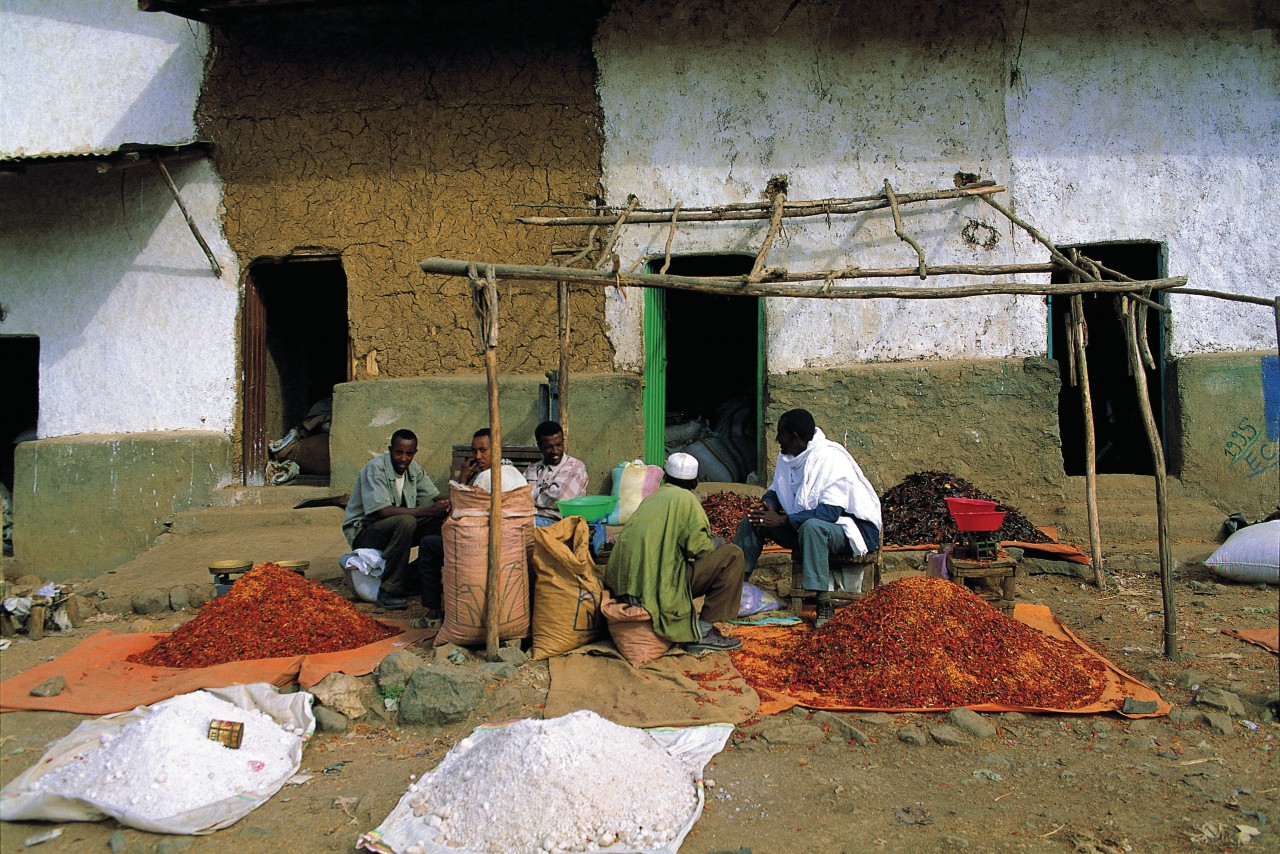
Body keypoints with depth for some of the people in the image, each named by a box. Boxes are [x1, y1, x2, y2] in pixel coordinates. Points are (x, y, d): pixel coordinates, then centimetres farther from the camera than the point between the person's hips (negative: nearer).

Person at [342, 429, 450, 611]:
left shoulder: (414, 469, 3)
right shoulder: (375, 468, -19)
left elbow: (435, 498, 5)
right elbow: (383, 511, -30)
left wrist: (445, 505, -22)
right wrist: (427, 510, -33)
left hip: (395, 529, 7)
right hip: (363, 533, -7)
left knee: (442, 522, -13)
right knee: (406, 522, -36)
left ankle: (414, 577, -3)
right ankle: (389, 591, -28)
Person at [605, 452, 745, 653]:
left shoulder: (652, 498, 19)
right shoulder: (686, 498, -2)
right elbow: (699, 548, -10)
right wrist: (714, 548, 13)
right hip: (660, 588, -8)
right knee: (733, 555, -3)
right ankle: (702, 632, -3)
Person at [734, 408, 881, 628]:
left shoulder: (831, 459, -23)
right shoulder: (787, 457, 2)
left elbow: (831, 512, -30)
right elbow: (776, 491, 15)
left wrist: (783, 520, -31)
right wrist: (767, 505, -10)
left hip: (848, 529, -8)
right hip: (803, 526, 8)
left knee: (811, 526, -40)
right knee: (753, 518, -4)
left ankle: (824, 603, -34)